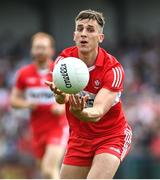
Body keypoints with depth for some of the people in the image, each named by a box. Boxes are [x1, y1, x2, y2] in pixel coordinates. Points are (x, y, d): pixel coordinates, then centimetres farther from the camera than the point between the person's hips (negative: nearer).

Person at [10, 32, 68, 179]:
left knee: (49, 169, -21)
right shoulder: (24, 73, 3)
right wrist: (26, 104, -10)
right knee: (48, 170, 10)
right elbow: (13, 100, 11)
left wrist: (63, 107, -18)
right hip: (38, 129, 4)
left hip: (58, 127, -4)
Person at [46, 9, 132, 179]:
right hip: (79, 138, 4)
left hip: (111, 136, -4)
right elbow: (62, 98, -29)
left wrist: (81, 113, -56)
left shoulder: (113, 68, -21)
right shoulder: (64, 59, -11)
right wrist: (60, 94, -55)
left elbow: (97, 113, -32)